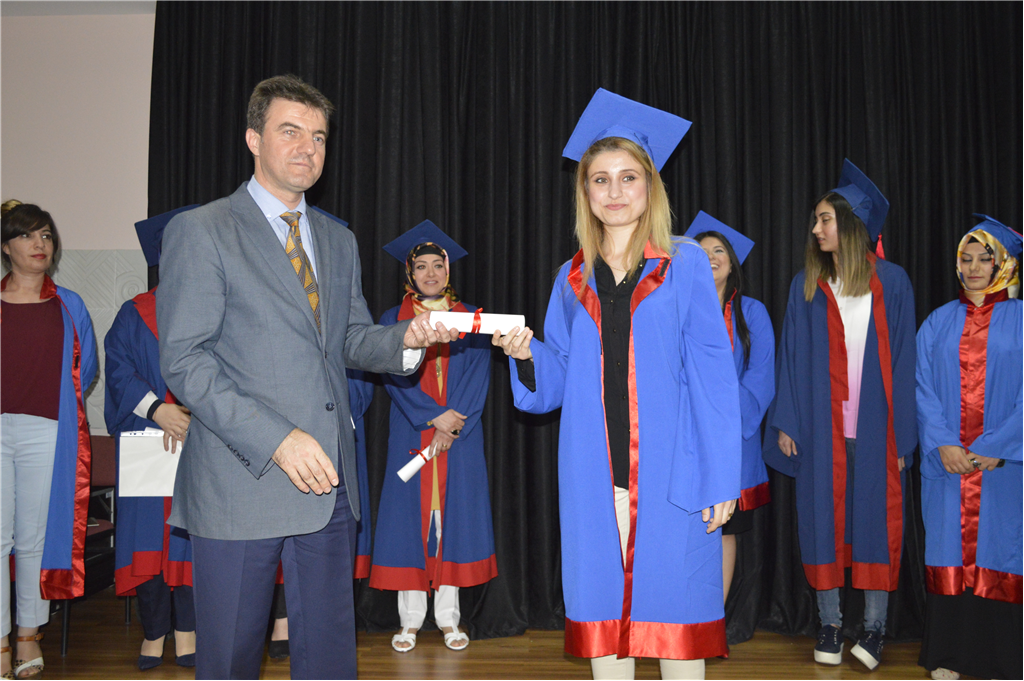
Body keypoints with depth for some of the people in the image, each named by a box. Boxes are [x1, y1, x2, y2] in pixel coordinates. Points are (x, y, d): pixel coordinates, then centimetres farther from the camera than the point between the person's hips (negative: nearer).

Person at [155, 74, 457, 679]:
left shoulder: (339, 241, 16)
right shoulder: (200, 232, -3)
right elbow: (184, 361, -10)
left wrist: (407, 339, -5)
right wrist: (276, 439, -19)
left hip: (329, 480, 5)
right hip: (241, 483, -5)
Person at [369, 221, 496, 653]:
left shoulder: (471, 319, 9)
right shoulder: (393, 320, 7)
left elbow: (478, 375, 1)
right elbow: (394, 375, -4)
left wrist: (455, 423, -13)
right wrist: (434, 418, -15)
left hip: (461, 438, 1)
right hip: (411, 436, -1)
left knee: (455, 513, 2)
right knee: (411, 514, -1)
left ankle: (448, 618, 11)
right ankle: (410, 619, 8)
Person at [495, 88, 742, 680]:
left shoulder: (685, 265, 1)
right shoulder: (573, 280, 11)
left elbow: (713, 373, -4)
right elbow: (557, 383, 13)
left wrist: (721, 477, -10)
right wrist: (527, 355, -9)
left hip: (670, 470, -3)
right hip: (594, 475, 3)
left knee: (674, 610, 2)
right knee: (603, 609, 8)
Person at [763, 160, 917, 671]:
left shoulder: (891, 282, 2)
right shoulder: (806, 285, 7)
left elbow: (902, 359, 1)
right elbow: (791, 356, 5)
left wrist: (903, 433, -4)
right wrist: (786, 422, -2)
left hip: (874, 425, -1)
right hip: (820, 425, 1)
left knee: (876, 517, 2)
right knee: (823, 516, 4)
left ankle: (874, 628, 13)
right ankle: (829, 624, 15)